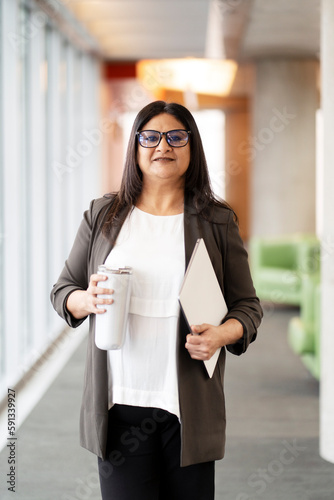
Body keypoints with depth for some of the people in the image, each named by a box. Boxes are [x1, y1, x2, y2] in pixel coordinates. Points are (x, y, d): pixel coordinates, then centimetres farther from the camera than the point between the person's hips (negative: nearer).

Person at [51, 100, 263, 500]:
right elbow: (62, 291, 13)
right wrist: (88, 301, -11)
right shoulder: (103, 215, 8)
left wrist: (222, 334, -14)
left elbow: (247, 306, 8)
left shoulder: (217, 221, 5)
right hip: (120, 403, 1)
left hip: (190, 406, 0)